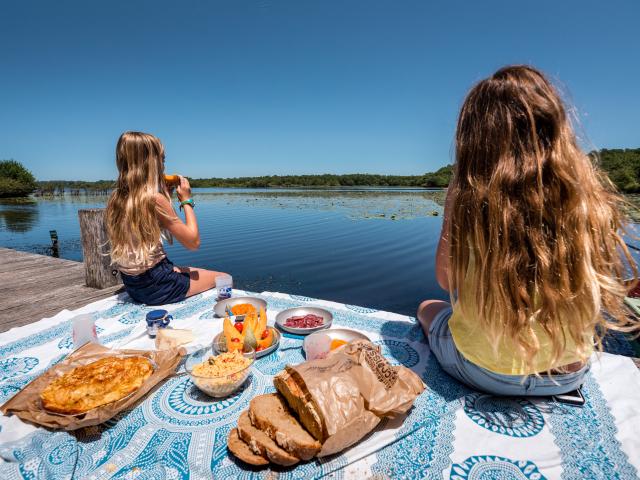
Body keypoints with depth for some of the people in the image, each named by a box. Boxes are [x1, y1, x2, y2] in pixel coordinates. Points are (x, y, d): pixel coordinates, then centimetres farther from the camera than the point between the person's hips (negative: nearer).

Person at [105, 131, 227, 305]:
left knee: (188, 272, 31)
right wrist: (186, 200, -6)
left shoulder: (115, 198, 2)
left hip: (132, 284, 9)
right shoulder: (155, 199, -22)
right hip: (155, 287, -8)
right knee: (223, 278, 8)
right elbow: (193, 241, -16)